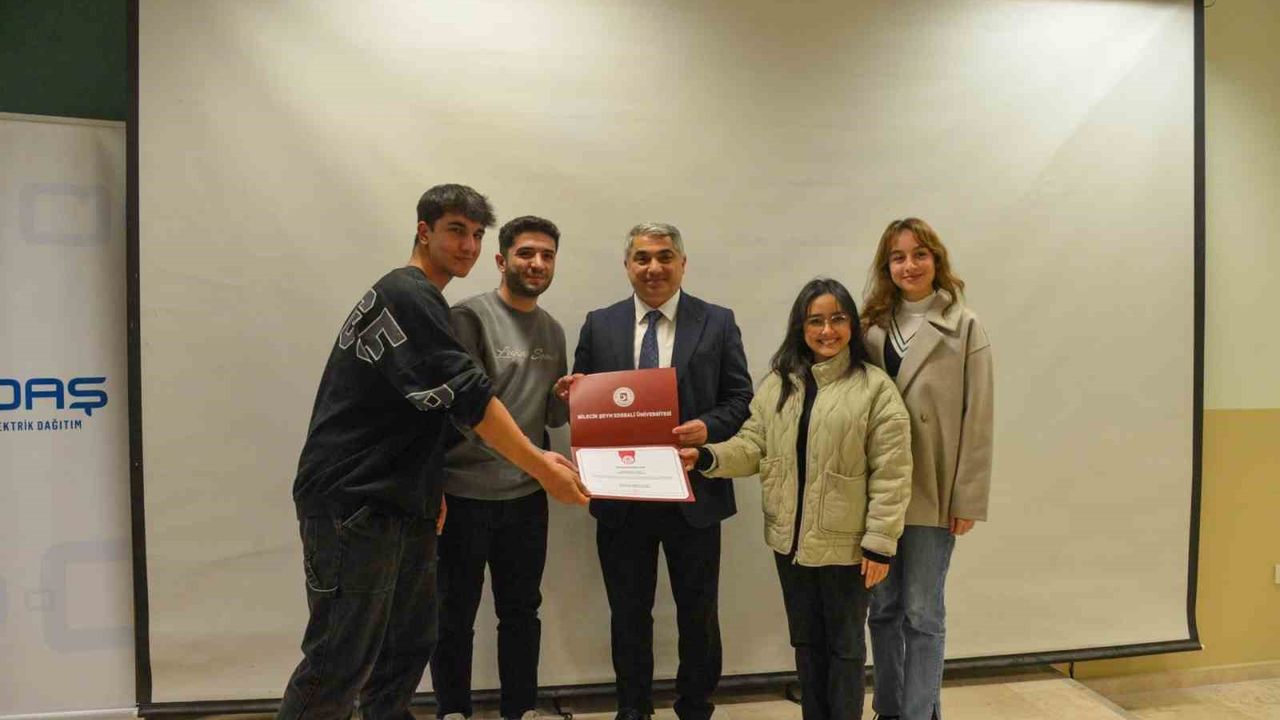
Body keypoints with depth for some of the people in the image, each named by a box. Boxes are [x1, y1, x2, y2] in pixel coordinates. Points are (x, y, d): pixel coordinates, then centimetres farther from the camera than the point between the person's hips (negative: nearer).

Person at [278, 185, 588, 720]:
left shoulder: (418, 300, 18)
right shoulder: (406, 295, -13)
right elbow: (469, 398, -21)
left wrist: (430, 492, 18)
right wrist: (542, 468, -18)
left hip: (402, 506, 10)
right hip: (353, 506, -10)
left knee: (409, 648, 13)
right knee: (340, 665, -4)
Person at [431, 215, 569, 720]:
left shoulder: (553, 331, 10)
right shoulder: (468, 316, -9)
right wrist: (431, 485, -12)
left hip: (527, 496, 5)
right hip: (463, 493, -5)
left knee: (522, 610, 15)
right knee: (455, 614, 9)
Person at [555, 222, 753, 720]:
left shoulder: (717, 323, 1)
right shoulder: (599, 325, 5)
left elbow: (740, 399, -1)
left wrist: (708, 427, -19)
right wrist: (571, 395, -14)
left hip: (692, 493, -1)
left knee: (699, 613, 13)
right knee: (628, 613, 14)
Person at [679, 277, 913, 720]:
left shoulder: (875, 388, -12)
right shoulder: (777, 383, 4)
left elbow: (891, 475, -13)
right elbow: (753, 446, 2)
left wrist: (880, 543, -14)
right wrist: (706, 457, -15)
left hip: (845, 543, -5)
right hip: (790, 539, 5)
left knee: (844, 645, 14)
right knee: (806, 642, 20)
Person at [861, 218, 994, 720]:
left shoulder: (964, 327, -2)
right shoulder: (872, 325, 8)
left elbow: (977, 418, -5)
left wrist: (969, 498, -8)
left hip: (931, 491, -3)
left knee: (922, 613, 4)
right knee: (883, 608, 13)